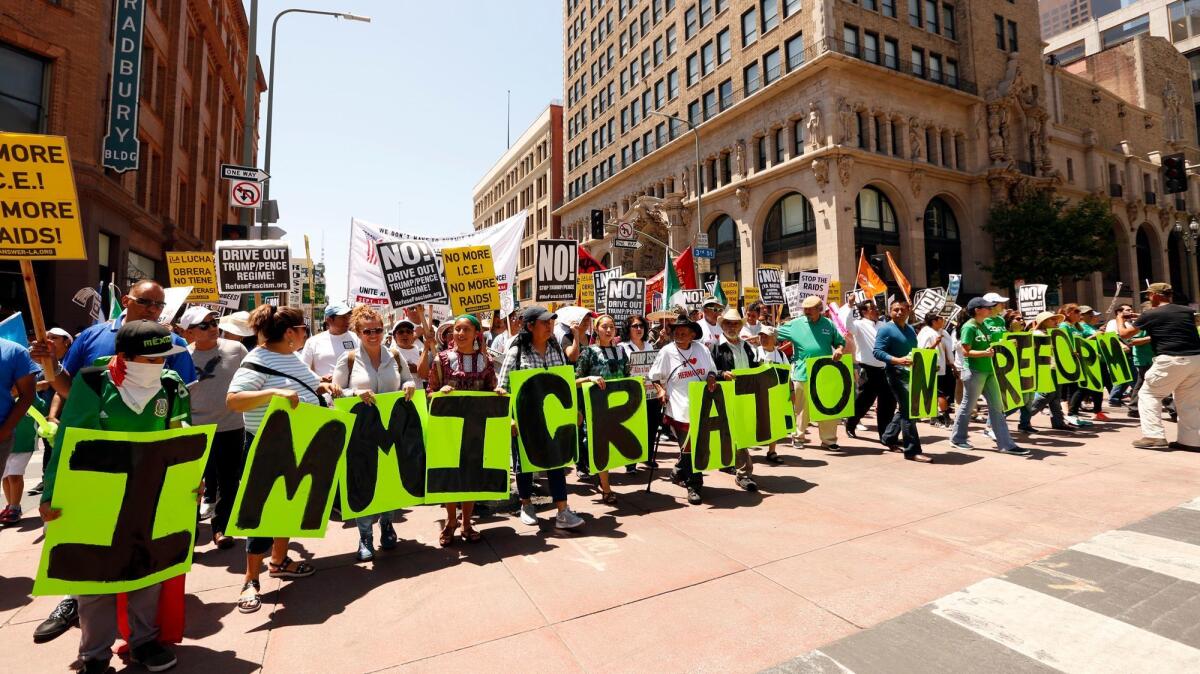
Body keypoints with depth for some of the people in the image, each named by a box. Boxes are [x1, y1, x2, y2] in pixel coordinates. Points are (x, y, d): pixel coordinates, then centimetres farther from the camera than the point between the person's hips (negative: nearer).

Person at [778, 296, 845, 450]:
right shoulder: (795, 324, -1)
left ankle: (828, 439, 19)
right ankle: (799, 436, 24)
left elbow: (840, 342, 12)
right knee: (801, 408, 9)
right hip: (802, 374, -1)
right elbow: (774, 335, 2)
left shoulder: (829, 324, 4)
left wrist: (839, 349, -9)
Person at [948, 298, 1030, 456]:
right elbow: (966, 352, -18)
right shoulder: (969, 327, -13)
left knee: (997, 407, 7)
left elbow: (987, 346, 20)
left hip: (988, 371, 9)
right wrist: (985, 353, -31)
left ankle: (1006, 444, 11)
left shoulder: (983, 326, 13)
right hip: (974, 372, -9)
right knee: (968, 406, 3)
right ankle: (957, 438, 17)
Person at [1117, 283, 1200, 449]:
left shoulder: (1150, 315, -4)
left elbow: (1124, 334, 5)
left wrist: (1120, 319, 26)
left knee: (1148, 394, 5)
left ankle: (1154, 437, -1)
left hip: (1171, 360, -6)